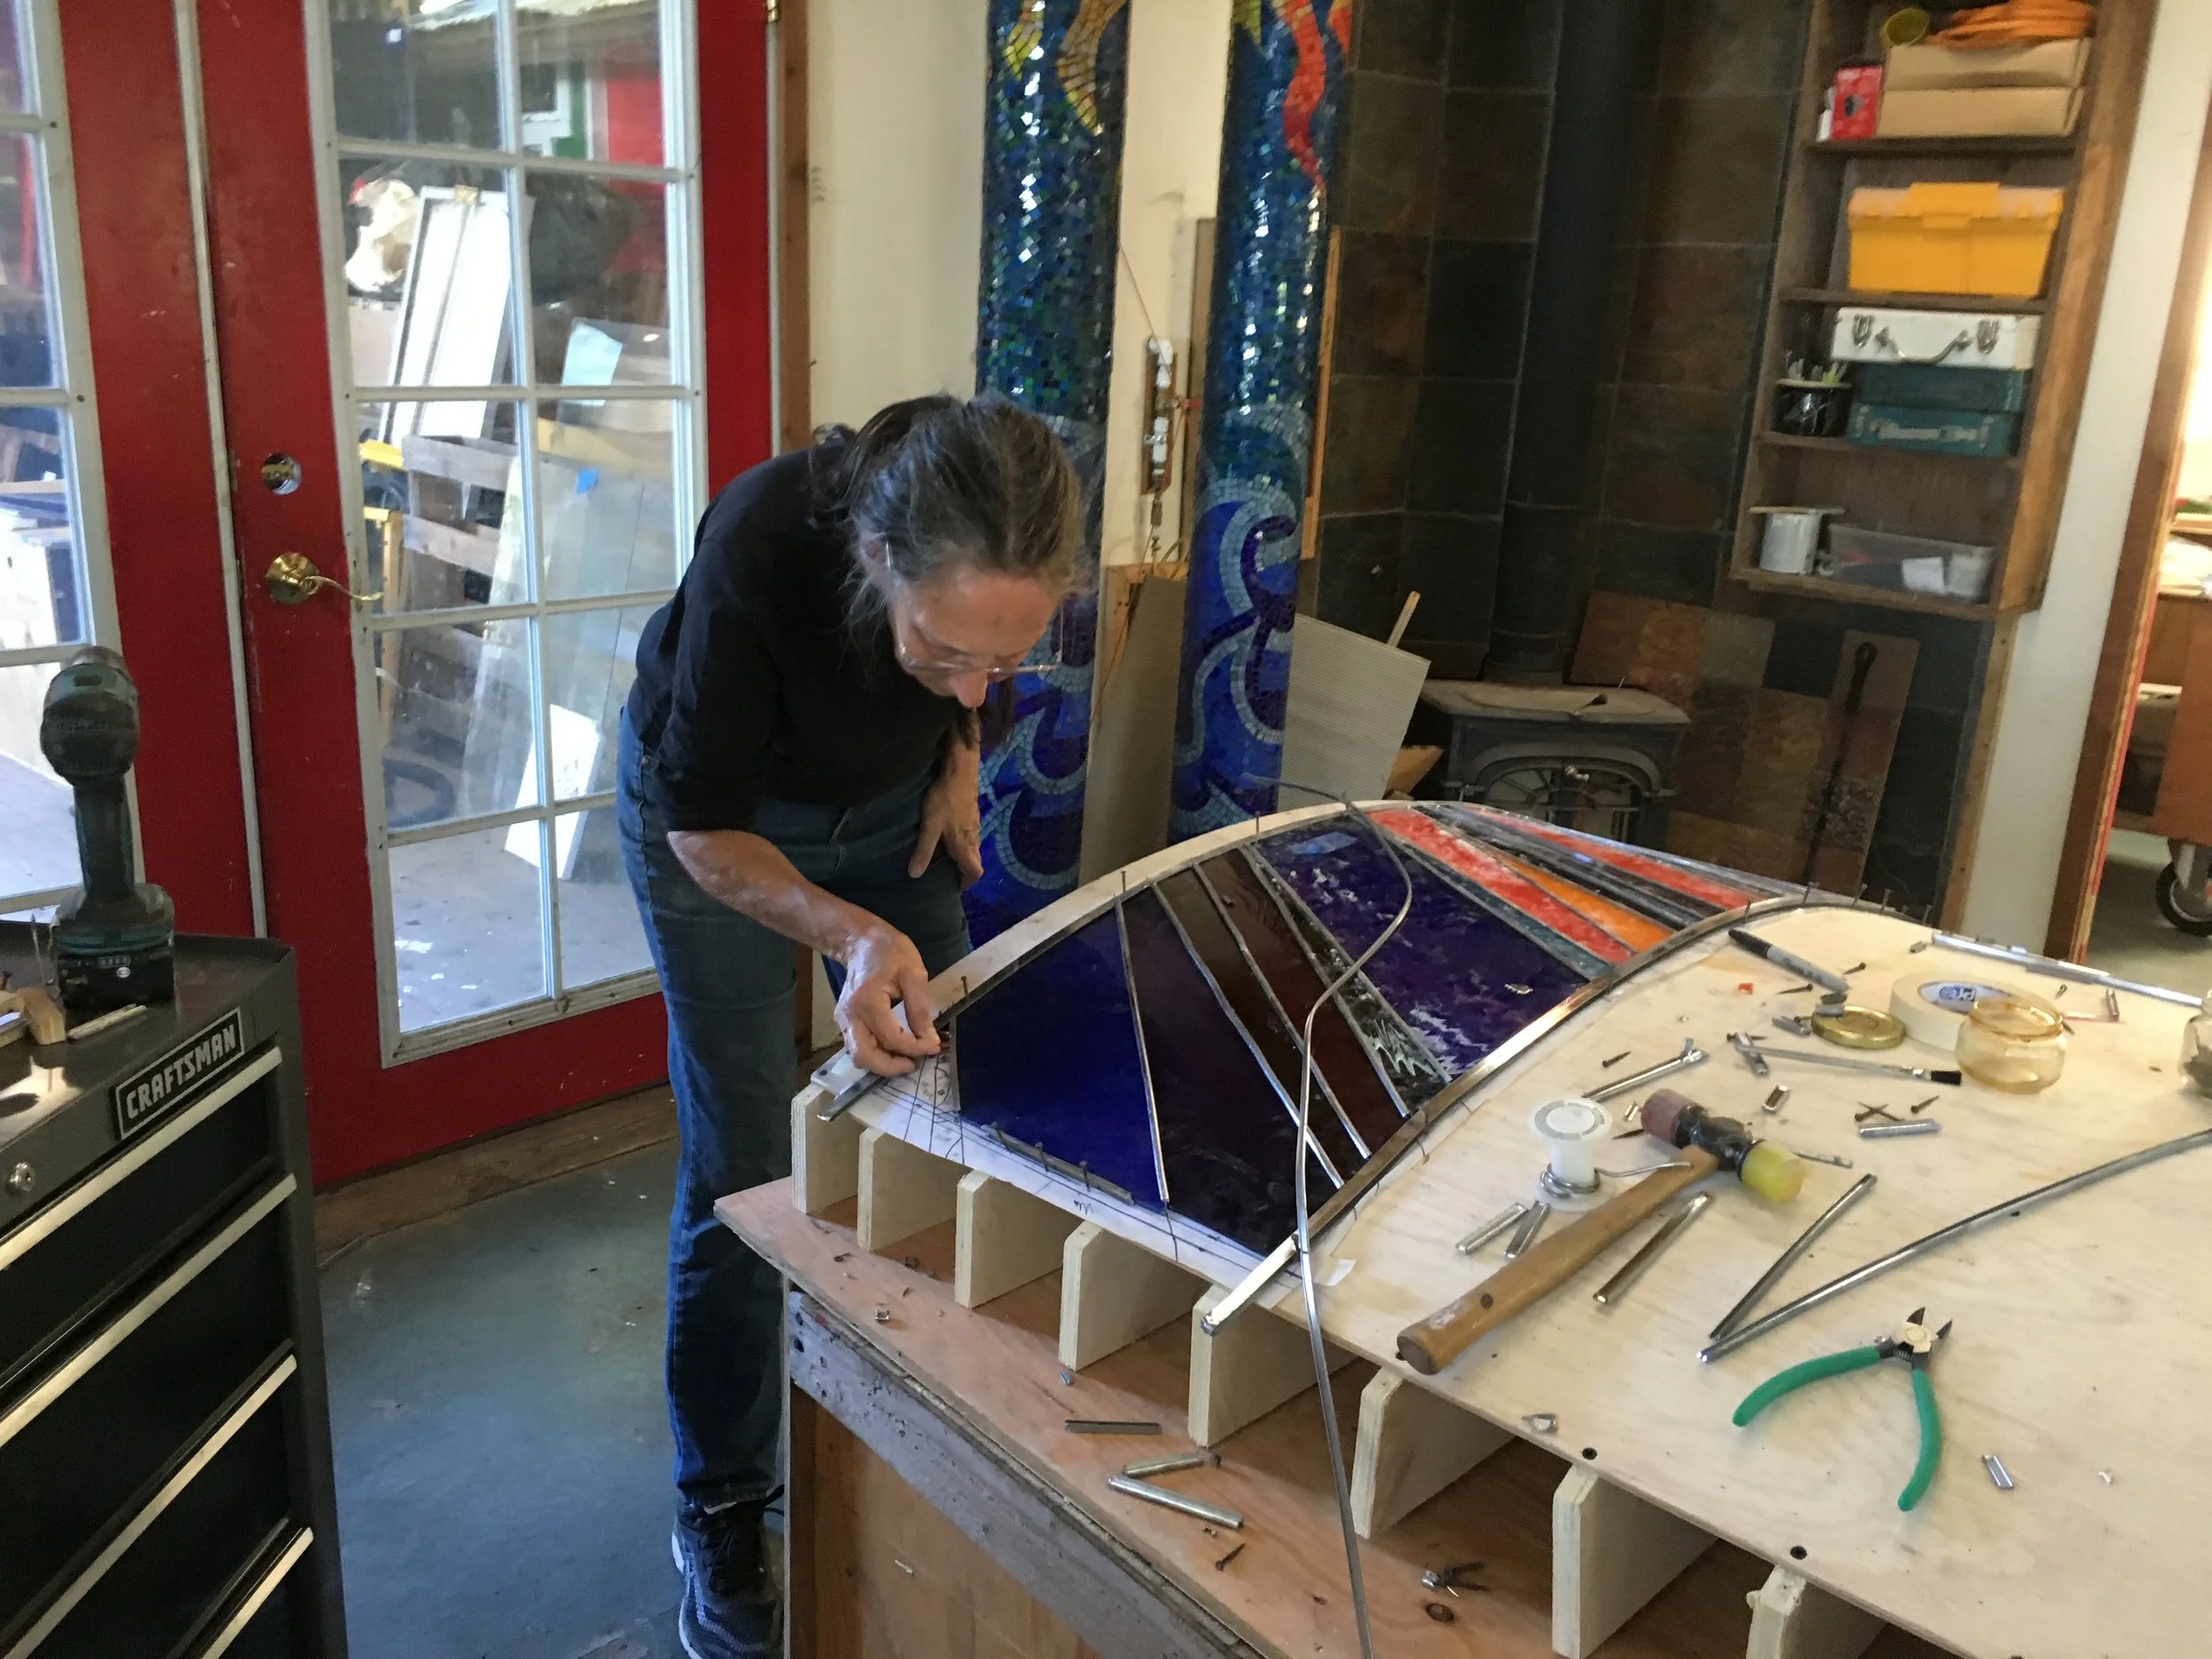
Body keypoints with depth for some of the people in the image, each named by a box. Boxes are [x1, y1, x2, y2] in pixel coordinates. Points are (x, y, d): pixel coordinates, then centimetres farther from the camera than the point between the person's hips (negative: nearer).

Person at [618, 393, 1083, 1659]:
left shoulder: (997, 560, -29)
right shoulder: (760, 552, -41)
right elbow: (705, 826, -28)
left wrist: (963, 754, -12)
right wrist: (853, 935, -43)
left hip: (893, 802, 4)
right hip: (718, 819, -3)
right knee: (745, 1174, -4)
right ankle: (721, 1513, 17)